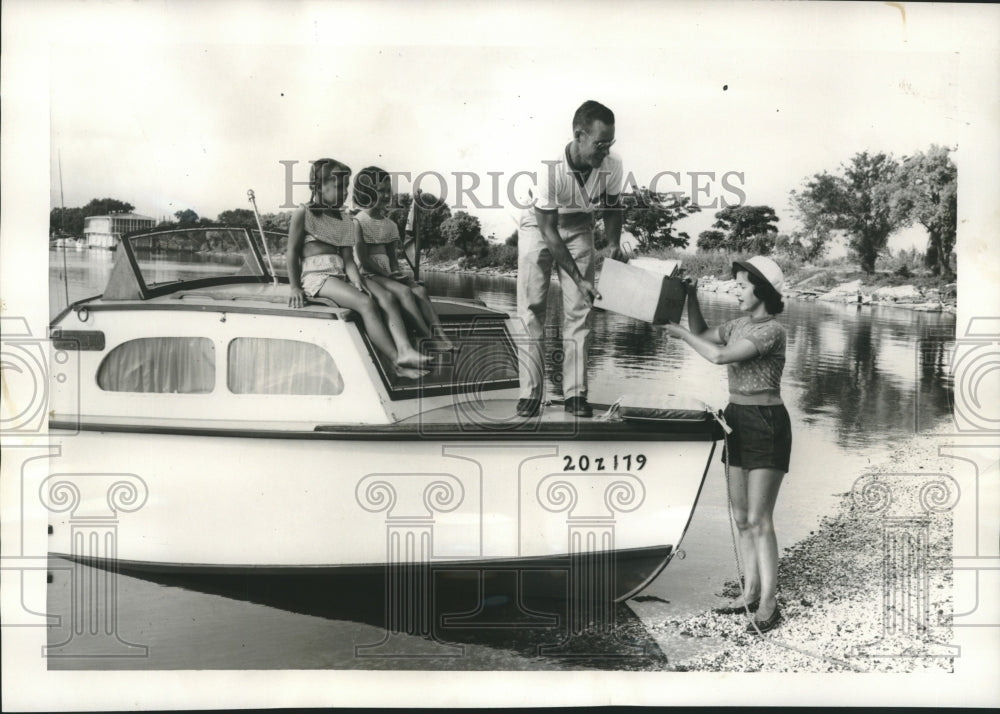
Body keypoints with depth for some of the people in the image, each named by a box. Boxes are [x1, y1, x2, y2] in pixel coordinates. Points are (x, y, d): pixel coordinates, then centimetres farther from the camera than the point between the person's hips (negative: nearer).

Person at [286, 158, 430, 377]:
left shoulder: (345, 221, 18)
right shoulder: (303, 214, 2)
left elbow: (348, 260, 9)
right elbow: (293, 252, 0)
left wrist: (358, 284, -8)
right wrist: (294, 287, -6)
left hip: (341, 277, 7)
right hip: (316, 276, -7)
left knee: (388, 299, -19)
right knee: (366, 303, -29)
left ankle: (405, 351, -39)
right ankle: (397, 361, -35)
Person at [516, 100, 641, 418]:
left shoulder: (612, 165, -25)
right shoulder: (549, 167, -36)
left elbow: (611, 208, -2)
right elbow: (548, 231, -27)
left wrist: (615, 245, -15)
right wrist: (578, 278, -27)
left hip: (578, 227, 3)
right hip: (538, 225, -3)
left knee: (579, 308, -5)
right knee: (532, 306, -9)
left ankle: (575, 392, 0)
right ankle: (531, 392, -4)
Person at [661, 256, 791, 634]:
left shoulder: (772, 330, -17)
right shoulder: (739, 324, 9)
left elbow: (719, 356, -24)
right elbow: (703, 336, 21)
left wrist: (681, 333, -13)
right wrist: (691, 297, 8)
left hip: (766, 425, -9)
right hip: (737, 421, 9)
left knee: (759, 520, -7)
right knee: (741, 517, 11)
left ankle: (768, 606, 0)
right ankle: (751, 593, 21)